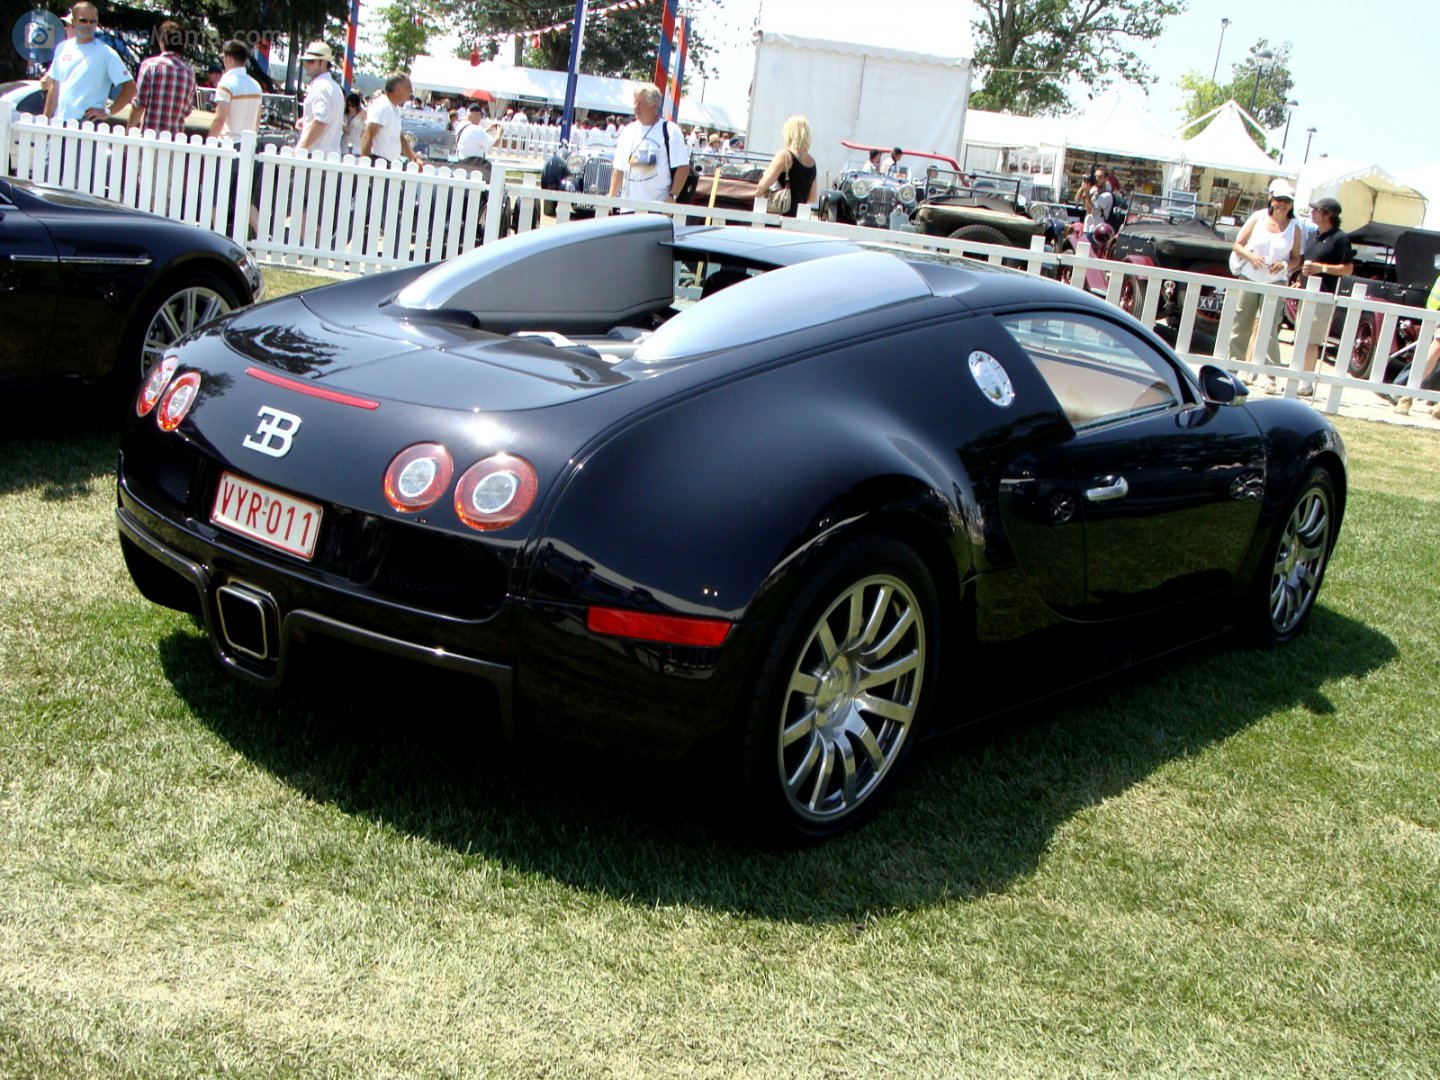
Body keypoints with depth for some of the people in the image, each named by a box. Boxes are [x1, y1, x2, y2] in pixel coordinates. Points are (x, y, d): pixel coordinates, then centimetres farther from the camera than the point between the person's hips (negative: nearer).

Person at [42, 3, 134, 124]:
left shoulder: (106, 53, -4)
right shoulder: (63, 48, 13)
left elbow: (130, 88, -8)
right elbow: (54, 87, 19)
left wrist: (107, 111, -13)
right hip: (58, 123, 5)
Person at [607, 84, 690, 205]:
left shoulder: (670, 131, -1)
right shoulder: (627, 131, 14)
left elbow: (683, 168, -5)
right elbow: (619, 169, 17)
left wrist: (672, 197, -14)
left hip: (658, 208, -5)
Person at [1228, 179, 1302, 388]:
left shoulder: (1294, 227, 2)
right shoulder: (1258, 218, 3)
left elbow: (1296, 259, 6)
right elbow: (1237, 244, 4)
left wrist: (1284, 265, -15)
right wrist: (1250, 256, -15)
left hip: (1275, 283, -1)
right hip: (1249, 278, 1)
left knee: (1270, 328, -7)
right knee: (1240, 325, 4)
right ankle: (1234, 364, 14)